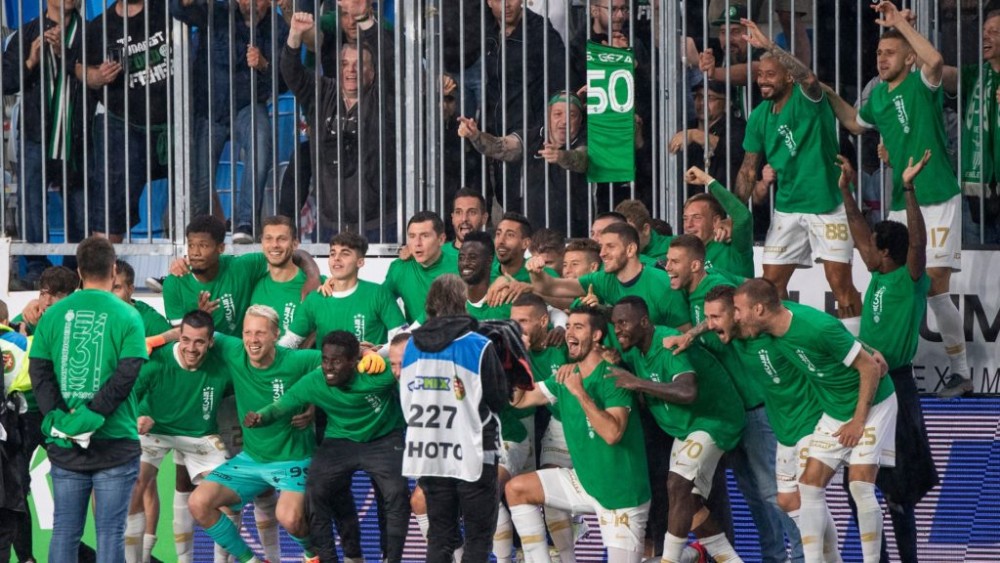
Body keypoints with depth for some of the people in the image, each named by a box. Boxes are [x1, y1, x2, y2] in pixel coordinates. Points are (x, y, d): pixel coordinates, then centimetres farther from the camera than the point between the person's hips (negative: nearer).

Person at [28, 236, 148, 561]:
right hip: (115, 440, -3)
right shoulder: (127, 316, -5)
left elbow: (39, 371, -1)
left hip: (64, 443, 3)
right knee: (110, 532, 1)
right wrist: (91, 416, -14)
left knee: (65, 531, 7)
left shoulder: (54, 314, 4)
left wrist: (58, 418, -7)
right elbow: (126, 375, -14)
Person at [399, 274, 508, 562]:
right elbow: (498, 399, -5)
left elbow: (406, 399, 10)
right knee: (478, 534, 2)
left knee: (439, 534, 11)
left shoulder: (412, 346, 3)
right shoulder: (478, 347, -11)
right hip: (472, 452, -4)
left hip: (427, 453, 5)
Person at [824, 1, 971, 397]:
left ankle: (960, 371, 3)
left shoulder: (920, 86, -9)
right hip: (900, 204, 7)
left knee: (935, 288, -9)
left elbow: (935, 60, -33)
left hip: (936, 201, -7)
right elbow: (855, 123, 34)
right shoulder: (879, 96, 12)